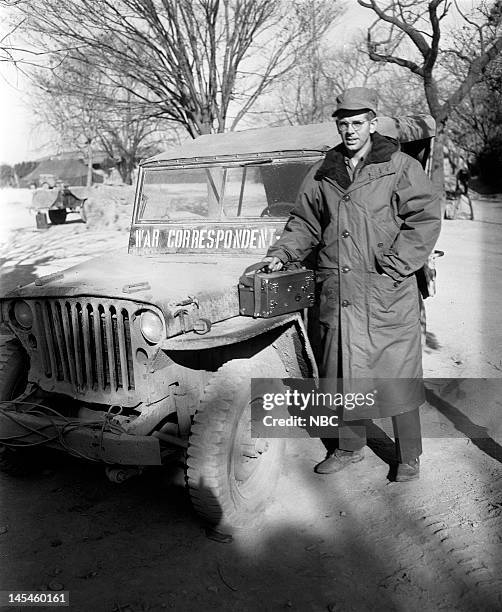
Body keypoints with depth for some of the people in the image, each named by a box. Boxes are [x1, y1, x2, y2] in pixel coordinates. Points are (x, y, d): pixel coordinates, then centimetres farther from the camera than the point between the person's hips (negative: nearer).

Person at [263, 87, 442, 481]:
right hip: (337, 293, 4)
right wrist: (283, 252, 3)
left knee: (397, 375, 4)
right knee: (343, 374, 12)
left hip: (388, 293, -4)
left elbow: (425, 218, -5)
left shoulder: (400, 167, 0)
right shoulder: (322, 174, 13)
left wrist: (394, 266, -13)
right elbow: (305, 223, 19)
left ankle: (409, 457, 21)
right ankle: (350, 446, 31)